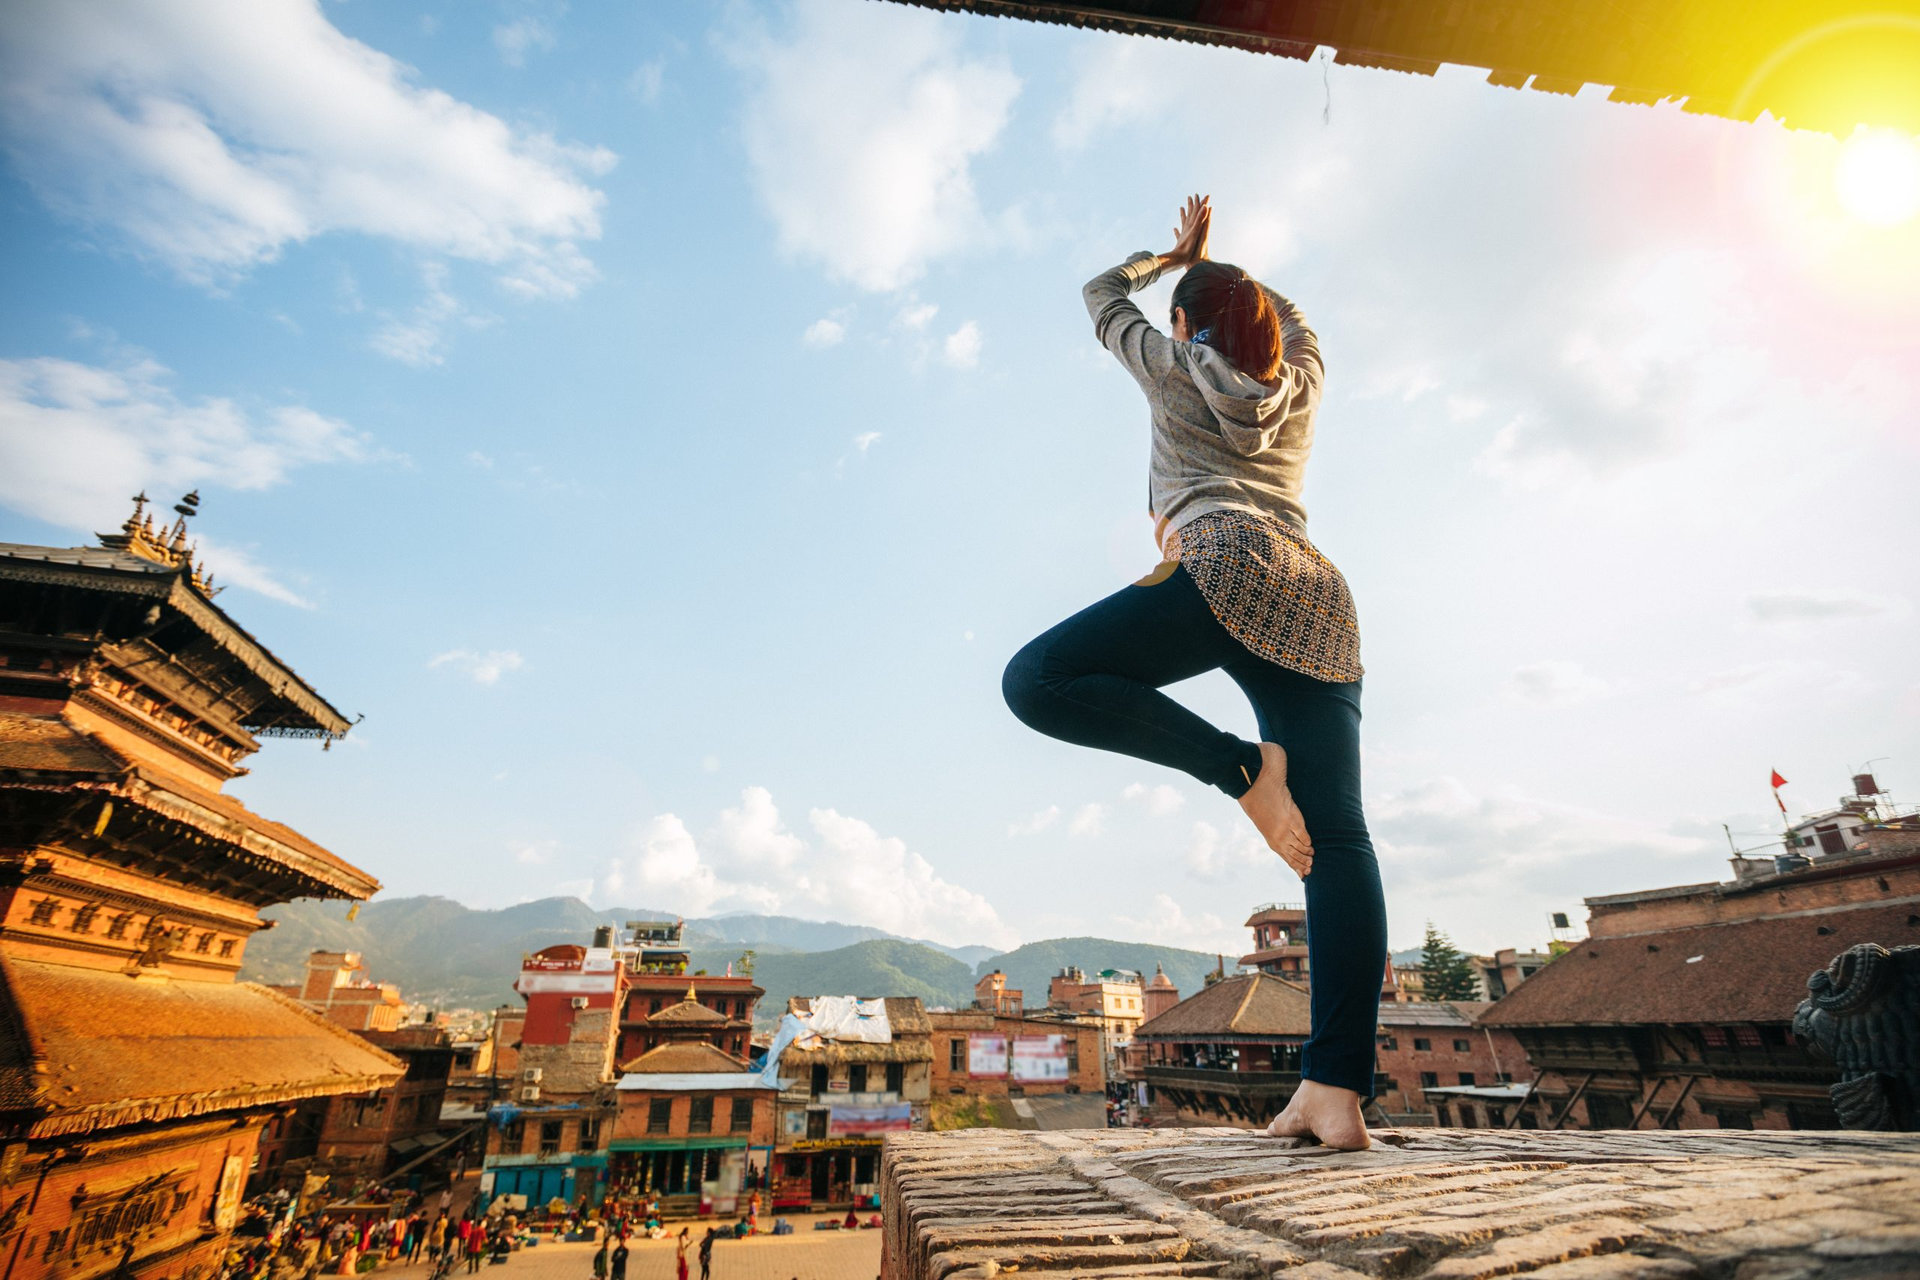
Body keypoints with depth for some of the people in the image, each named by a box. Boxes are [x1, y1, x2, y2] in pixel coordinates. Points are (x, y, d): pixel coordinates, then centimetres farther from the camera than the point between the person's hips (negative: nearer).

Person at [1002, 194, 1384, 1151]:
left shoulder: (1172, 365, 20)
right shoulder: (1302, 380, 30)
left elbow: (1103, 292, 40)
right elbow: (1291, 316, 56)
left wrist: (1178, 254, 55)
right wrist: (1217, 267, 66)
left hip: (1227, 573, -6)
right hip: (1320, 605, 6)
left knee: (1037, 681, -9)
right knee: (1339, 840, -4)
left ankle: (1240, 767, -17)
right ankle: (1338, 1088, -13)